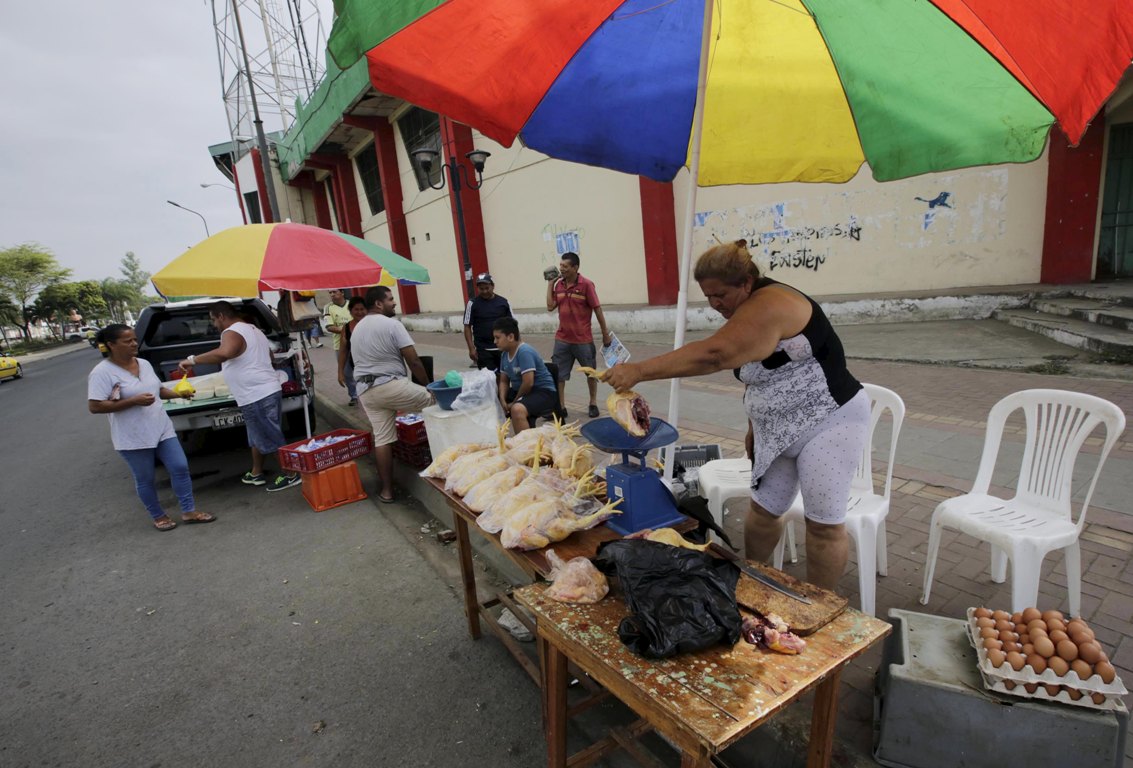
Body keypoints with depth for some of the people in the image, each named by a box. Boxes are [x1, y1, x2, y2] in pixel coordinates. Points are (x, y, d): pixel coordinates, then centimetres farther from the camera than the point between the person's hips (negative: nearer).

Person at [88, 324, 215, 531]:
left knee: (180, 468, 4)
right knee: (145, 480, 9)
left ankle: (189, 511, 15)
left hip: (163, 429, 6)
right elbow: (94, 406, -18)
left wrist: (179, 394, 1)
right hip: (133, 438, -5)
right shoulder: (102, 372, -13)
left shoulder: (144, 363, 7)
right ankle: (158, 516, 27)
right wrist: (134, 401, -24)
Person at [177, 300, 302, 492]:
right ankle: (256, 474, 33)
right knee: (257, 436, 21)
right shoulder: (253, 329, 18)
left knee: (271, 438, -1)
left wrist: (192, 360, -30)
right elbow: (268, 356, 31)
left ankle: (291, 474, 7)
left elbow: (225, 353, -37)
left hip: (257, 396, -10)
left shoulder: (232, 333, -14)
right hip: (267, 391, 10)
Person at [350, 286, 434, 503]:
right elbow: (413, 361, -12)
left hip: (365, 390, 8)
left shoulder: (356, 328, 17)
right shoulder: (392, 325, -9)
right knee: (432, 400, 10)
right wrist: (429, 385, -2)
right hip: (391, 385, -7)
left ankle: (386, 490, 13)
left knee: (381, 438, 9)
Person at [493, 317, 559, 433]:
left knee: (517, 409, -37)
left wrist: (514, 402, -13)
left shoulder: (525, 351, -22)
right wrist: (502, 401, -7)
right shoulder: (504, 354, 4)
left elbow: (528, 383, -26)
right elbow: (504, 381, 11)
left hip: (544, 392, -9)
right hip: (520, 391, 9)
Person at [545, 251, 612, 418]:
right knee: (557, 374, 4)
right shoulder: (559, 284, 4)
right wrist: (550, 283, -3)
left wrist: (605, 334, -6)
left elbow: (597, 310, -9)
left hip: (583, 339, -4)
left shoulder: (586, 285, -11)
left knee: (591, 373, 12)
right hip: (562, 339, 4)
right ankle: (560, 406, 15)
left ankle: (593, 404, 29)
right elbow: (550, 307, -2)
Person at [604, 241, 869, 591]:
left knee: (823, 522, 1)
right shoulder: (746, 312, 5)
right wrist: (755, 427, 12)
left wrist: (639, 371, -35)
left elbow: (712, 354, -37)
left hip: (828, 421, -8)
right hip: (780, 429, 9)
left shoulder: (769, 305, -25)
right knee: (763, 510, 11)